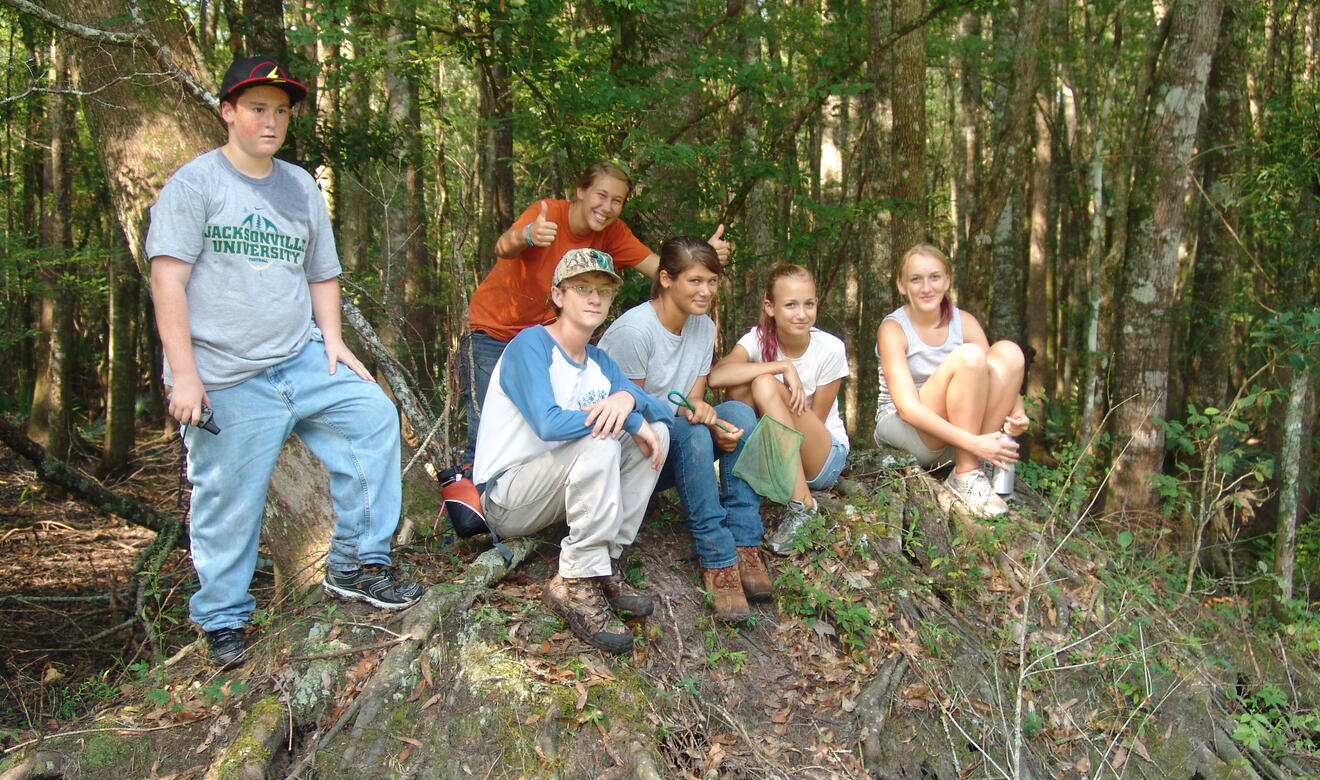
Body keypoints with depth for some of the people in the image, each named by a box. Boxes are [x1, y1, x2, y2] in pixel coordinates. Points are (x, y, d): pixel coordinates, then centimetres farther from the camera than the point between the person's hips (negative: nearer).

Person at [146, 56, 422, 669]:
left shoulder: (301, 187, 16)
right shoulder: (195, 183, -2)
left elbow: (322, 274, 22)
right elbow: (168, 279, -10)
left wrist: (333, 341, 6)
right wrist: (184, 375, -16)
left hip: (303, 361, 5)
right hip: (229, 382, -5)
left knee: (373, 418, -10)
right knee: (228, 504, -1)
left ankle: (356, 565, 2)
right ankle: (222, 622, 17)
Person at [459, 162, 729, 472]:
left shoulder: (612, 232, -8)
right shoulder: (548, 212, -23)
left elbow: (660, 267, -14)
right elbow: (502, 249, -41)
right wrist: (528, 235, -64)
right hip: (493, 333, -5)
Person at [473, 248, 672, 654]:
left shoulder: (598, 361, 9)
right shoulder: (531, 345, -15)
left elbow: (664, 409, -2)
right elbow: (548, 424, -31)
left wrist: (628, 399, -26)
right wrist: (630, 421, -24)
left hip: (557, 492, 8)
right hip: (505, 498, -8)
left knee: (656, 429, -7)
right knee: (599, 441, -32)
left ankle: (606, 563, -8)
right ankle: (574, 583, -26)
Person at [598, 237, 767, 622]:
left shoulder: (704, 327, 3)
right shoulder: (634, 329, -20)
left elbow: (695, 402, 1)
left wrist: (707, 416, -23)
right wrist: (681, 410, -29)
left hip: (678, 449, 7)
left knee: (738, 412, -19)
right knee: (690, 430, -35)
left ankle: (745, 547, -25)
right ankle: (716, 559, -34)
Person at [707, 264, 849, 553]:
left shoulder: (831, 349, -14)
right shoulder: (758, 339, -12)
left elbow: (813, 422, -8)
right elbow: (715, 376, -33)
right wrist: (783, 367, -34)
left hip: (824, 456, -1)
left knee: (765, 386, -28)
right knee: (739, 388, -25)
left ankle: (801, 503, -26)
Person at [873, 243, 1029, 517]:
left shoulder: (964, 322, 3)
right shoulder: (893, 328, -12)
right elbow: (908, 408, -22)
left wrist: (1016, 413, -22)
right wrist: (973, 443, -33)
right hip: (903, 430, -5)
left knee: (1008, 352, -15)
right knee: (969, 356, -26)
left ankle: (981, 465, -20)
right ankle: (966, 476, -25)